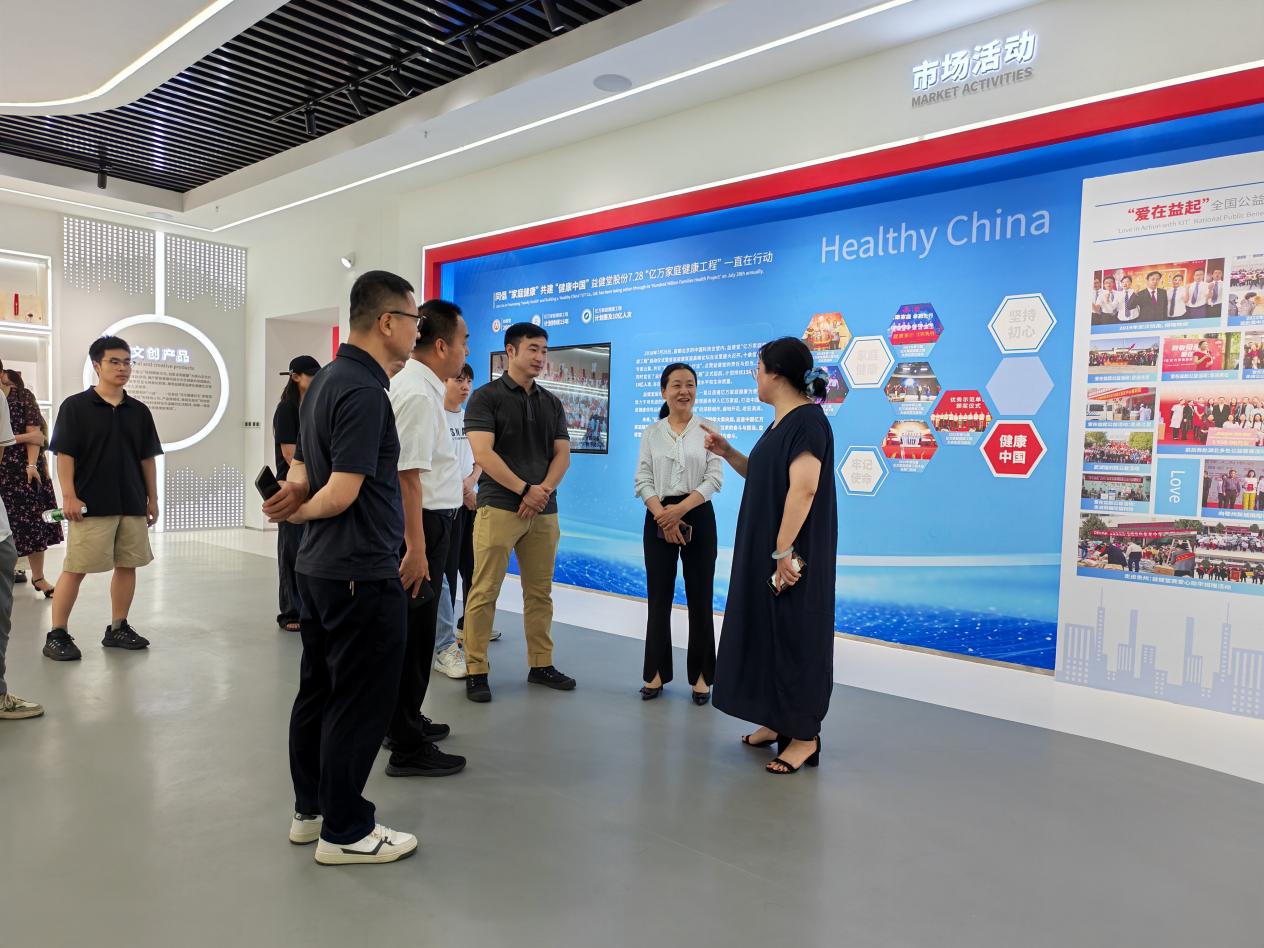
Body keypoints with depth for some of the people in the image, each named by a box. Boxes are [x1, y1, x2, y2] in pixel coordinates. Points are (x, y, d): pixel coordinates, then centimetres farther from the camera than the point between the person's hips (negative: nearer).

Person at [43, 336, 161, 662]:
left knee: (127, 565, 8)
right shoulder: (75, 406, -3)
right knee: (75, 568, -1)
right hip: (91, 505, -4)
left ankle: (118, 629, 20)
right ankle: (57, 635, 9)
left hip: (132, 504, 5)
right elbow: (64, 454, -6)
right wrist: (69, 496, -12)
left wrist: (152, 498, 12)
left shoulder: (139, 411, 10)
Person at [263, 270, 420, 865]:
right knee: (361, 703, 2)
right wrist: (298, 511, -3)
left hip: (318, 566, 10)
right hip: (362, 575, -10)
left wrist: (297, 489, -6)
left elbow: (302, 465, 15)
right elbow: (342, 493, -22)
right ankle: (345, 832, 15)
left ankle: (311, 810, 32)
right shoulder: (365, 392, -20)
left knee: (319, 691, 18)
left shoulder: (325, 380, 12)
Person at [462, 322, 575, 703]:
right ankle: (475, 670, 6)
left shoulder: (551, 403, 14)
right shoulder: (486, 397, -2)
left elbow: (562, 454, 9)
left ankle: (541, 665, 20)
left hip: (544, 511, 5)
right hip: (498, 508, -5)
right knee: (485, 592, -3)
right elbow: (483, 454, -12)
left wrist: (543, 491, -9)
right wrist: (525, 490, -13)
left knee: (540, 592, 10)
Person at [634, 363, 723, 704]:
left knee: (700, 598, 3)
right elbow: (643, 481, 1)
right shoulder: (651, 433, 7)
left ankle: (702, 675, 14)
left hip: (698, 517, -1)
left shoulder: (707, 430, 1)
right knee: (658, 598, 6)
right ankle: (657, 672, 17)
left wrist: (681, 508, -17)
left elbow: (715, 478, -5)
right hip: (658, 519, 2)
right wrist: (663, 515, -15)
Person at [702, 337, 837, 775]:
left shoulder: (808, 420, -17)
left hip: (793, 554, -10)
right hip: (767, 549, 10)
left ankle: (804, 736, 10)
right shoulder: (782, 423, 13)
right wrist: (726, 452, 11)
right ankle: (779, 721, 26)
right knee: (768, 632, 14)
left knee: (795, 636, -2)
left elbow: (803, 489, -24)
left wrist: (784, 551, -26)